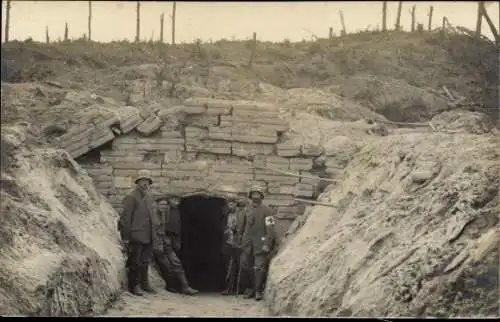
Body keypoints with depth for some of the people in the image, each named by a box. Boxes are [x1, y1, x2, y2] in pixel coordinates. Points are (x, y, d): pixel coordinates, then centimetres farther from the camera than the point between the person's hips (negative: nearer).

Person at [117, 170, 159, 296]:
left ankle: (144, 283, 27)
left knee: (145, 261, 16)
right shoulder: (132, 197, -11)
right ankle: (133, 286, 7)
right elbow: (125, 218, -13)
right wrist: (125, 236, -14)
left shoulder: (149, 196, 15)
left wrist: (157, 226, 17)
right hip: (135, 236, -8)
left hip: (148, 237, 8)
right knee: (135, 262, -2)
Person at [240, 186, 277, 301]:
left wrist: (267, 244, -17)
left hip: (260, 242, -6)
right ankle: (254, 286, 23)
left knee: (259, 267, -8)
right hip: (248, 242, 6)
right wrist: (243, 239, 20)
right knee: (245, 265, 7)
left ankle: (258, 291, -2)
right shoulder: (247, 209, 14)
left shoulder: (267, 211, -6)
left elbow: (270, 228, -11)